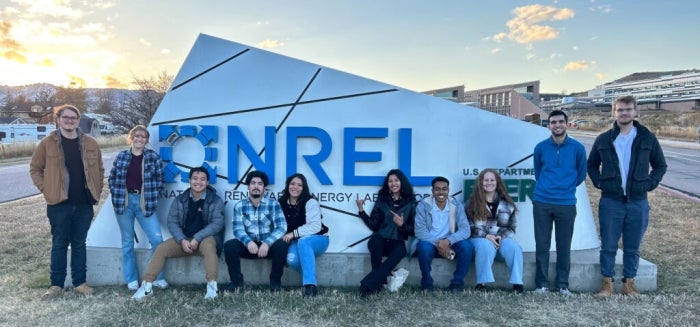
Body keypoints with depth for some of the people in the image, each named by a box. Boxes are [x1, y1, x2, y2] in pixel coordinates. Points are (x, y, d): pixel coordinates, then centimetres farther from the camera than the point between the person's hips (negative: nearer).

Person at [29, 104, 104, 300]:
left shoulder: (90, 143, 4)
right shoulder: (48, 143, -1)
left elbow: (99, 169, 13)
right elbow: (35, 168, 6)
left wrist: (96, 191, 6)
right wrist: (45, 189, -3)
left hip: (84, 204, 2)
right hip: (59, 203, -2)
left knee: (79, 244, 11)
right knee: (59, 244, 6)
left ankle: (80, 282, 20)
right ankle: (56, 284, 17)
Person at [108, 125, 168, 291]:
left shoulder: (153, 156, 0)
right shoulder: (121, 156, 4)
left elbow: (159, 179, 3)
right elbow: (112, 178, 10)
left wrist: (151, 196, -1)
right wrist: (117, 196, 1)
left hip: (144, 202, -1)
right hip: (124, 202, 1)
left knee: (157, 239, -7)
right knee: (127, 242, 8)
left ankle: (157, 277, 9)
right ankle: (131, 279, 19)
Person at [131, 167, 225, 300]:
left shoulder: (216, 200, -6)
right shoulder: (180, 200, 4)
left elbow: (217, 223, -15)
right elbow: (172, 222, 0)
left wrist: (197, 238, -25)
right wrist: (182, 240, -17)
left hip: (206, 238, -4)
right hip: (184, 240, 4)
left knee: (208, 245, -37)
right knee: (161, 249, -14)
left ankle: (212, 286, -37)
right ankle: (147, 286, -6)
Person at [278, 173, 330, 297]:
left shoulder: (310, 202, -13)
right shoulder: (282, 203, 3)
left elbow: (315, 226, -23)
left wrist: (294, 233, -25)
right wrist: (285, 236, -10)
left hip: (317, 240, -4)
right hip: (297, 242, 4)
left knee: (303, 241, -38)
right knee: (292, 259, -30)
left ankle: (310, 285, -38)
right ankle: (310, 278, -1)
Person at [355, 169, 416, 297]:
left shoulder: (410, 203, 8)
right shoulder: (382, 200, 12)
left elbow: (413, 230, 5)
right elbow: (373, 225, 6)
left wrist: (402, 225, -14)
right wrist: (361, 211, -6)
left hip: (397, 243, 0)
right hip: (379, 241, 1)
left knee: (400, 250, -36)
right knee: (376, 238, -36)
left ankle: (367, 284, -35)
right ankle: (379, 283, -28)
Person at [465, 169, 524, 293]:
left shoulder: (506, 202, 10)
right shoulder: (473, 202, 2)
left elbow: (512, 226, 12)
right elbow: (469, 227, -2)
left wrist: (502, 237, -8)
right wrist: (486, 236, -15)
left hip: (501, 238, 3)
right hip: (479, 238, -2)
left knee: (514, 246, -30)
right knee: (485, 246, -37)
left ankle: (517, 283, -23)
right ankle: (481, 283, -29)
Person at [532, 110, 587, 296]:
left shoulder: (577, 148, 1)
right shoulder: (540, 147, 3)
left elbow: (581, 175, 12)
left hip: (566, 204, 0)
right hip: (541, 203, 1)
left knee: (564, 246, 6)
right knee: (542, 245, 4)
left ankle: (563, 285, 17)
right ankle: (542, 284, 12)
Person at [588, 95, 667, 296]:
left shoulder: (648, 138, 3)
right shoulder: (603, 140, 3)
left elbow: (660, 165, 12)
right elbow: (591, 165, 14)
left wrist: (649, 184, 0)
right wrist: (599, 182, 1)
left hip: (638, 202, 1)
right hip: (610, 202, 0)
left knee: (632, 248, 9)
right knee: (608, 246, 4)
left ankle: (629, 284, 22)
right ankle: (607, 283, 15)